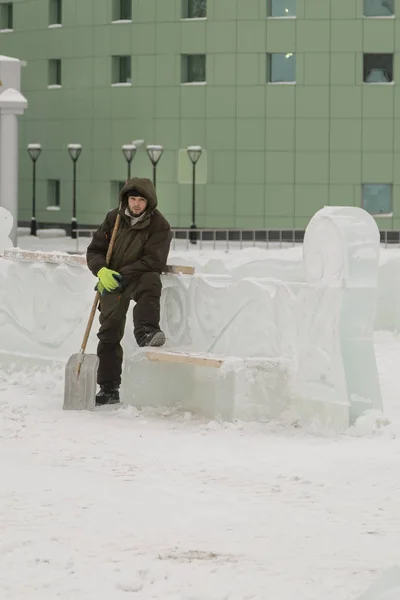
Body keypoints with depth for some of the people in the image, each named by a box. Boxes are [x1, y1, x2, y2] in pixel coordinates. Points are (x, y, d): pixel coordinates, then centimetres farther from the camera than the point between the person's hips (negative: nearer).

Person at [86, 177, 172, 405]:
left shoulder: (160, 226, -12)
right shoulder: (114, 218, 0)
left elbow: (153, 261, -20)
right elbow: (94, 251, 3)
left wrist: (120, 274, -25)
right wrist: (102, 270, -19)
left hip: (140, 277, -3)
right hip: (112, 283, 3)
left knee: (151, 282, -38)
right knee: (109, 333, 0)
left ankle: (146, 332, -49)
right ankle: (109, 389, 5)